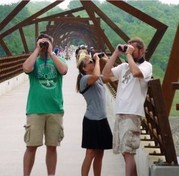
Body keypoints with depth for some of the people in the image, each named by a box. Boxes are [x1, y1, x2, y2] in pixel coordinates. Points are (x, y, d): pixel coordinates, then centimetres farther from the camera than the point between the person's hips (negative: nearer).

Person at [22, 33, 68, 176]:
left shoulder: (58, 60, 11)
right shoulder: (34, 61, 7)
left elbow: (64, 70, -11)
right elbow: (26, 68, -16)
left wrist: (51, 52, -7)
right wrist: (37, 50, -7)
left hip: (55, 110, 2)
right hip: (35, 110, -1)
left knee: (52, 146, 8)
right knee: (31, 146, -2)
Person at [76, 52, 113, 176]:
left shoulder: (99, 79, 14)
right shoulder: (85, 79, -10)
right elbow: (96, 76, -31)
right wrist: (97, 60, -17)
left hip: (102, 119, 8)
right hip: (91, 120, -8)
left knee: (99, 153, 10)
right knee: (91, 153, -7)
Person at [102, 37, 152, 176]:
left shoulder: (146, 66, -2)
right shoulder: (124, 66, 17)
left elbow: (136, 72, -23)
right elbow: (106, 73, 9)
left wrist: (129, 55, -10)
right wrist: (116, 53, 7)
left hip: (132, 114, -7)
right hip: (120, 113, 7)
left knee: (128, 152, -12)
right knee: (125, 152, 11)